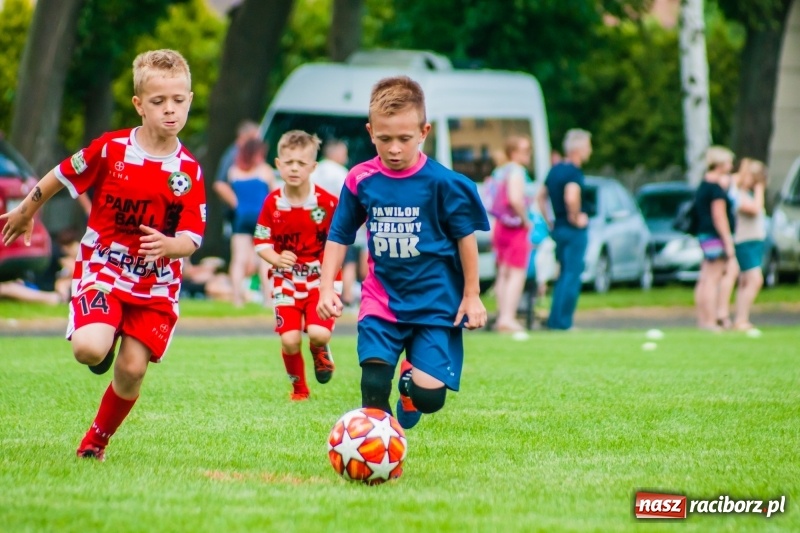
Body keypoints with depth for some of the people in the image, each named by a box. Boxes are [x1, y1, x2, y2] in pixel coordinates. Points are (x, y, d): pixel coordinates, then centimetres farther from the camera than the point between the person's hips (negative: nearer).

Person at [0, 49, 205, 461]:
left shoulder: (188, 172, -6)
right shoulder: (109, 149, -9)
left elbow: (191, 239, -8)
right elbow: (62, 176, 8)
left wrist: (168, 245, -32)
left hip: (156, 284, 2)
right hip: (102, 270, -2)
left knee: (132, 368, -5)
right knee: (89, 348, -26)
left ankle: (97, 439, 21)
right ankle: (103, 347, 14)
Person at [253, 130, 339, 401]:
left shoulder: (327, 202, -11)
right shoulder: (272, 203, -3)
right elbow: (262, 242, 2)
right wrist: (277, 259, -17)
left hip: (320, 279, -2)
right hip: (286, 280, 2)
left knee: (318, 333, -21)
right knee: (289, 339, -7)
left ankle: (320, 352, 19)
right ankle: (298, 387, 20)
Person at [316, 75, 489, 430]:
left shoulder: (442, 183, -10)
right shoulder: (360, 181, -3)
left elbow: (466, 237, 1)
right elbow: (339, 236, 9)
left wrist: (471, 295, 4)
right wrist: (327, 288, 3)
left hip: (435, 303, -2)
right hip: (381, 302, 2)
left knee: (430, 396, -9)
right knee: (373, 386, -14)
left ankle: (411, 378, 28)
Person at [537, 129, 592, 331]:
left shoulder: (555, 169, 12)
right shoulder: (573, 172, -15)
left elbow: (540, 197, 20)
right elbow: (571, 198, -31)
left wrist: (549, 221, 21)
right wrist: (575, 218, -17)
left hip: (558, 228, 9)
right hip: (574, 230, -9)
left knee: (564, 274, 16)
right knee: (572, 276, -4)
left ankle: (555, 320, 15)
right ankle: (562, 322, -4)